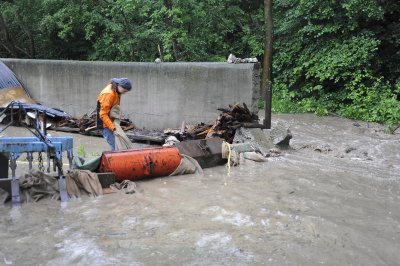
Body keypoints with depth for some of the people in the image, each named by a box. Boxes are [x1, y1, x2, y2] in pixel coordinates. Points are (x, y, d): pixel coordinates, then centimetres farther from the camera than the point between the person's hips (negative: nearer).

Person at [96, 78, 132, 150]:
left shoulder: (116, 91, 4)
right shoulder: (108, 94, -24)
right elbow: (103, 114, -25)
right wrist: (113, 128, -31)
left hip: (110, 121, 9)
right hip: (105, 123, -9)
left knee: (116, 146, 9)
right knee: (115, 147, -12)